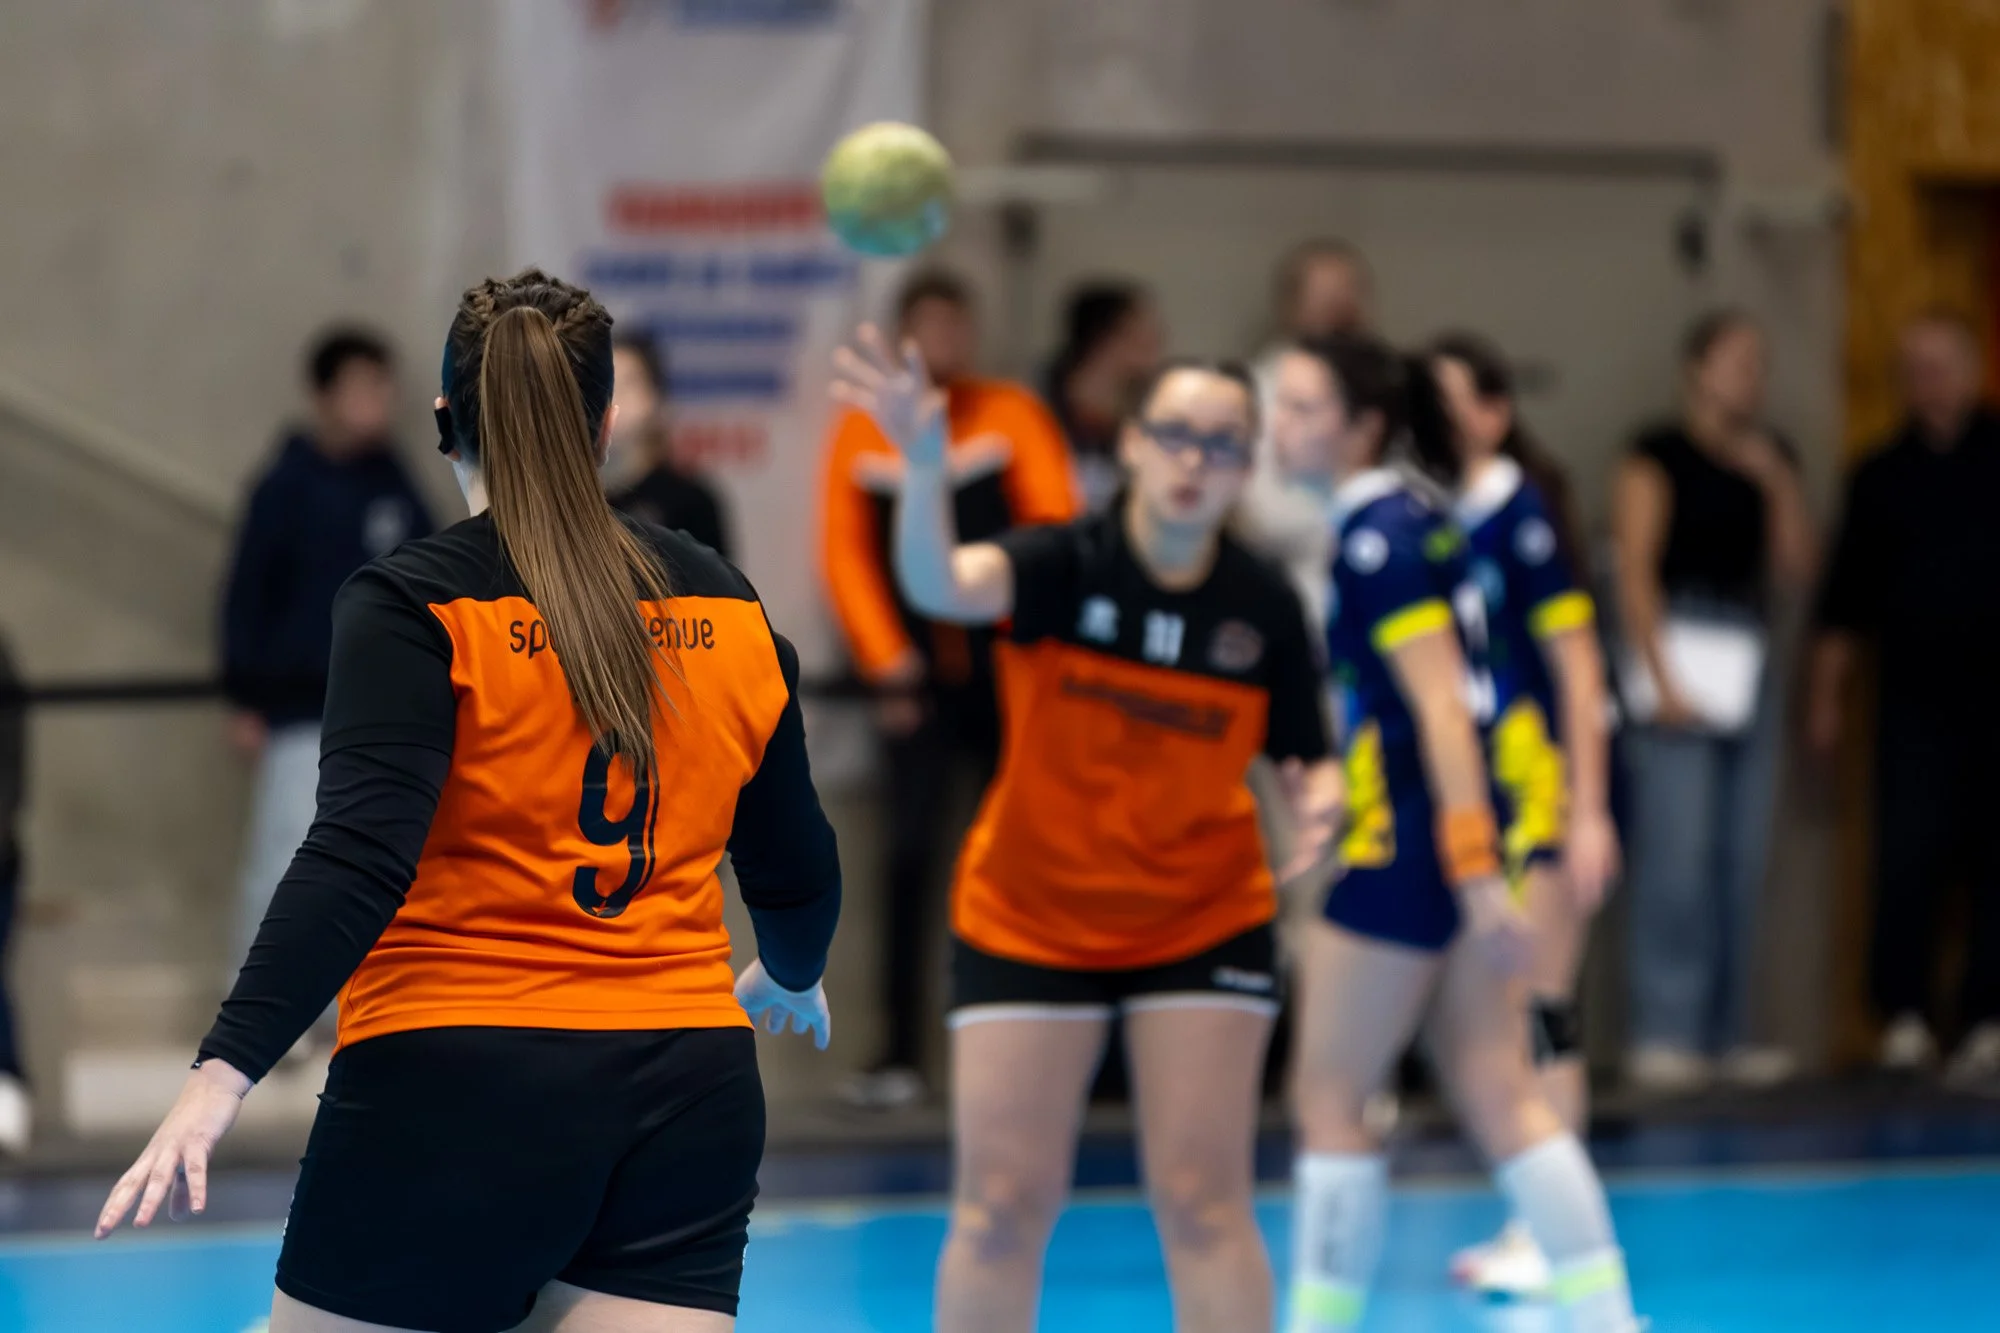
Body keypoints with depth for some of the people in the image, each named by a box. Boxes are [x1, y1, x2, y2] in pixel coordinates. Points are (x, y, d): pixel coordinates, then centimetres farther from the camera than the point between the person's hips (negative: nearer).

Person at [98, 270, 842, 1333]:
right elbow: (797, 869, 19)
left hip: (459, 1094, -4)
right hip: (686, 1098, 4)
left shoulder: (414, 608, -5)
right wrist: (791, 976, 41)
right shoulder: (724, 609, 10)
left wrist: (226, 1068, -24)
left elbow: (361, 857, -19)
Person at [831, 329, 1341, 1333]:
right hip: (1025, 923, -1)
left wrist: (1319, 800, -23)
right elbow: (941, 584, -37)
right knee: (1000, 1209, 1)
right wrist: (925, 466, -58)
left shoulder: (1264, 608, -8)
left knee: (1203, 1205, -1)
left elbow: (1306, 760, 3)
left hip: (1204, 924, 1)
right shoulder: (1065, 563, -16)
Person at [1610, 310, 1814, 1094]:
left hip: (1749, 668, 6)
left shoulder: (1770, 458, 15)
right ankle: (1663, 1036, -10)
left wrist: (1775, 480, -1)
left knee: (1742, 859, 5)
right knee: (1676, 854, -12)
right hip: (1679, 652, -6)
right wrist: (1661, 681, -14)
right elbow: (1635, 571, -8)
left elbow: (1795, 568, 11)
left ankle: (1726, 1034, 11)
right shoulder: (1659, 456, -3)